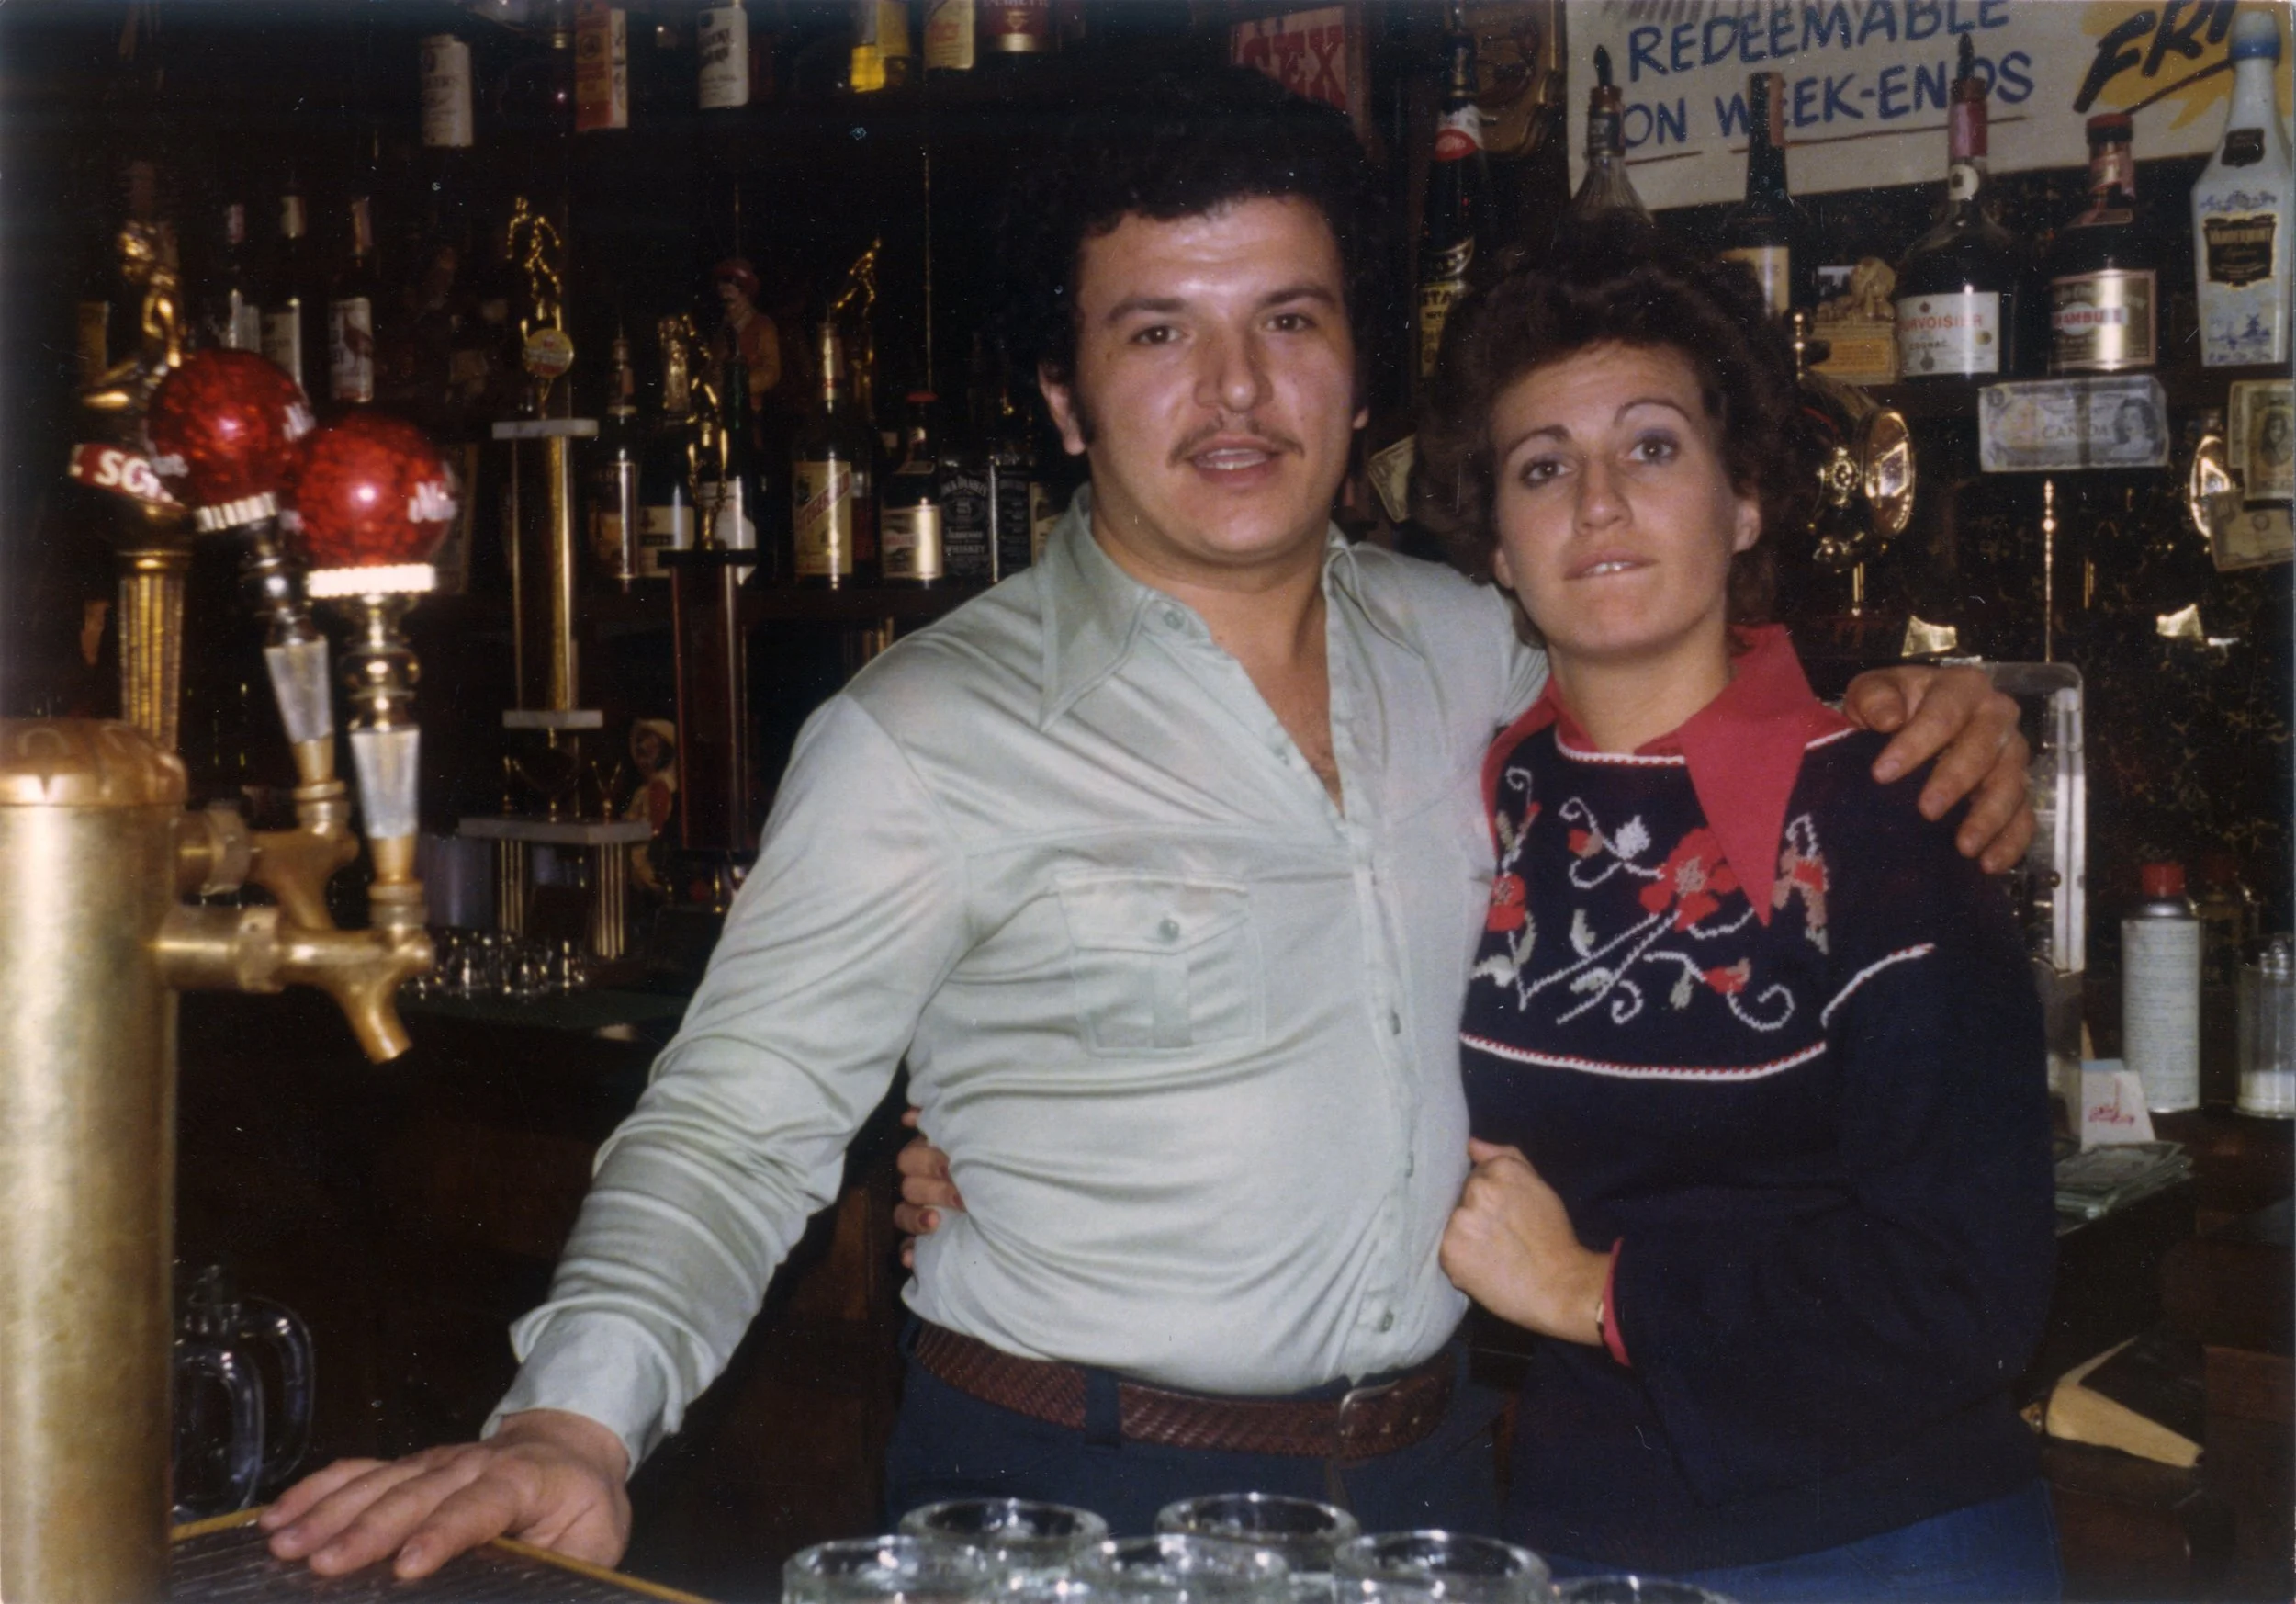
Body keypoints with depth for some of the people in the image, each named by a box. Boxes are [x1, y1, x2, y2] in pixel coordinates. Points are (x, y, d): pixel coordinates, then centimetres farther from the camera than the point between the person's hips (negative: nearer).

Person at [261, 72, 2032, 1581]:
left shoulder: (1455, 641, 2)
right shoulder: (927, 736, -14)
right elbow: (737, 1122, -13)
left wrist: (1897, 715, 3)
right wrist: (574, 1424, -29)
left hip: (1426, 1473, 5)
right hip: (1073, 1503, -5)